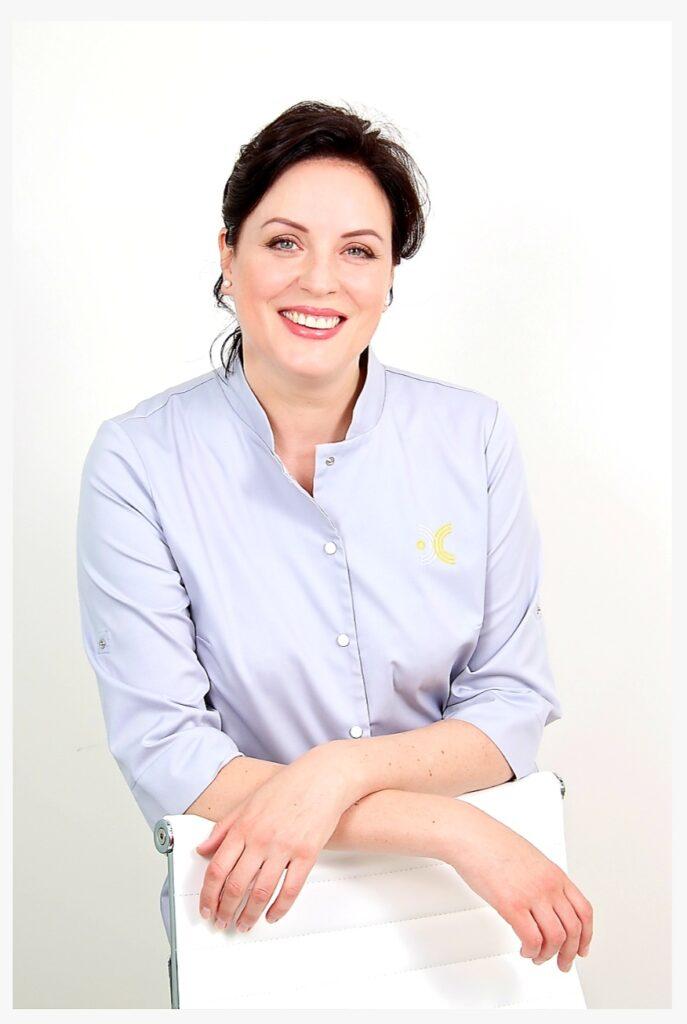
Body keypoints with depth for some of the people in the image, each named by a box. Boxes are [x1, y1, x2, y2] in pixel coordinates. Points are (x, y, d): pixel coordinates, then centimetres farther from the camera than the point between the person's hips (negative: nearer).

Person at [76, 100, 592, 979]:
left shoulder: (473, 436, -8)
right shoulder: (136, 462, -15)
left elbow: (515, 706, -8)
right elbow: (165, 759, -20)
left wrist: (337, 772, -25)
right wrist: (459, 830, -26)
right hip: (247, 921, -1)